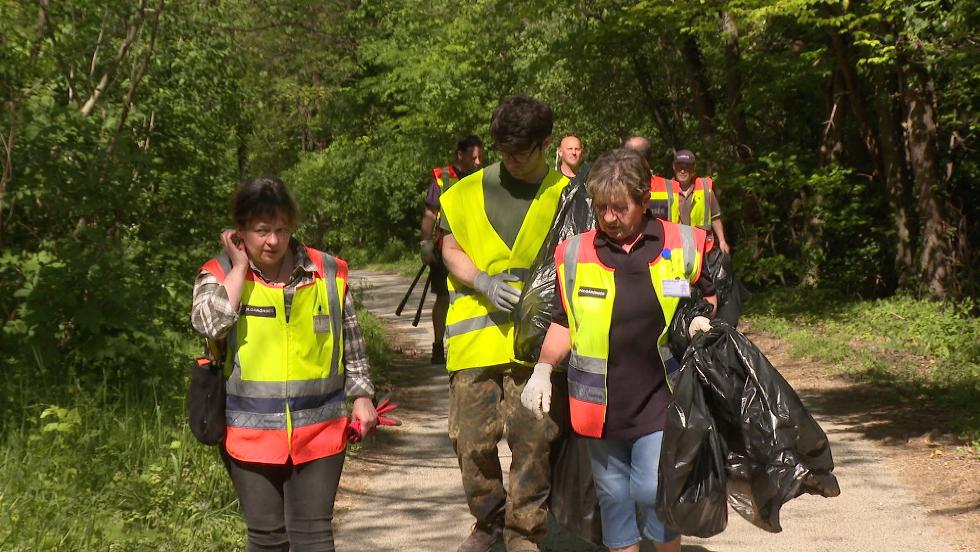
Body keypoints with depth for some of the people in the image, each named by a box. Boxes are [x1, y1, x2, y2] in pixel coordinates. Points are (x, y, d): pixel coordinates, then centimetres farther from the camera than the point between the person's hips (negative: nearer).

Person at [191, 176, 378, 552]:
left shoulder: (328, 273, 3)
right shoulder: (219, 276, -2)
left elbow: (351, 341, 12)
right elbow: (210, 324, -23)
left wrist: (361, 397, 9)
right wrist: (240, 266, -16)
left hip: (319, 431, 1)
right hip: (252, 433, 0)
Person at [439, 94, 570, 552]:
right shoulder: (470, 191, 7)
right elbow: (450, 247, 10)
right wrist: (483, 282, -8)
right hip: (475, 335, 2)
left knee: (534, 438, -3)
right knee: (471, 437, 4)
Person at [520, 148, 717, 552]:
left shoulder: (685, 246, 0)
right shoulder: (573, 254, 3)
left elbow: (714, 298, 14)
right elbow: (563, 321, 11)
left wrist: (704, 320, -7)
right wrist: (543, 369, -2)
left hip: (660, 398, -2)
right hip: (600, 403, 2)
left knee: (652, 490, -10)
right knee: (613, 495, 11)